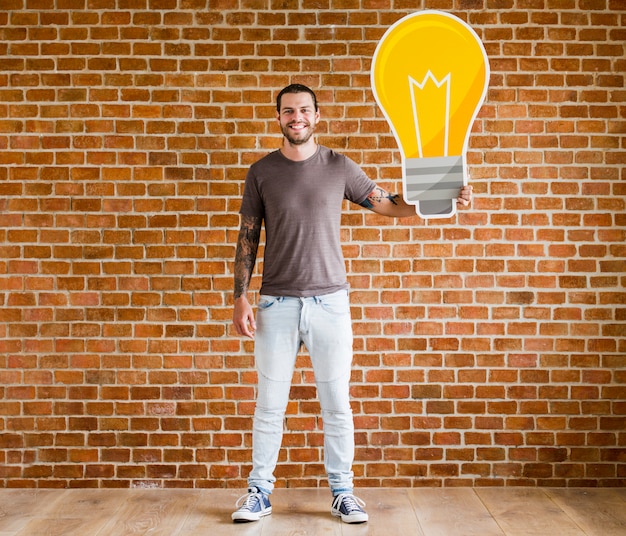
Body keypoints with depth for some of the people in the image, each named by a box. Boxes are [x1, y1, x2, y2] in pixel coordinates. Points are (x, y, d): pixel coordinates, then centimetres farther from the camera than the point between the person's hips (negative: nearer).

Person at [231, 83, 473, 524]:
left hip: (330, 302, 0)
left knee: (337, 404, 6)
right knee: (270, 404, 6)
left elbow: (389, 205, 8)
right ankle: (259, 491, 21)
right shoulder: (261, 172, 5)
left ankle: (342, 492, 20)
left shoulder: (339, 167, 4)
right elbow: (248, 237, 5)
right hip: (276, 304, 0)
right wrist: (240, 297, -1)